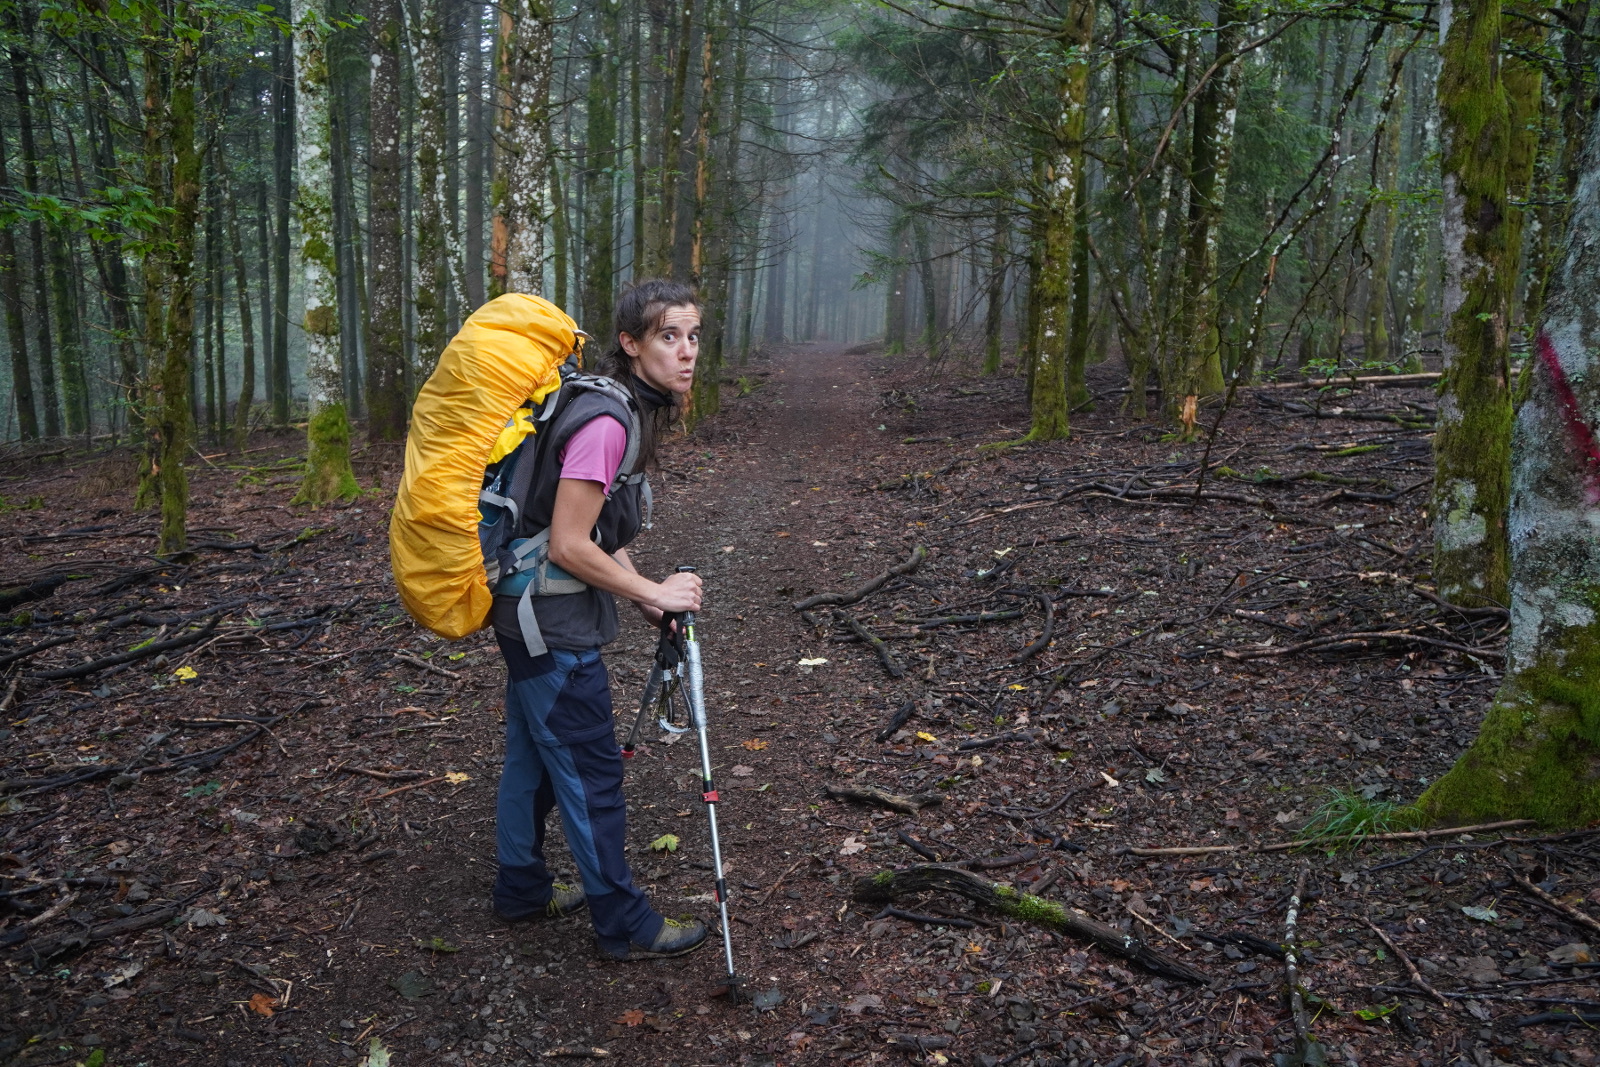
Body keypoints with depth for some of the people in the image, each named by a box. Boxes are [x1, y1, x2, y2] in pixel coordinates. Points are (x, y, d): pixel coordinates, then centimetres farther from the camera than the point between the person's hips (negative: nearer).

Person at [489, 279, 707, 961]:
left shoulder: (623, 408, 7)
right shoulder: (606, 421, -24)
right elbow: (568, 546, -25)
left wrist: (646, 595, 6)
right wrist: (655, 592, -15)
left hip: (528, 614, 10)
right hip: (553, 625, -10)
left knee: (532, 757, 21)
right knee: (591, 776, 3)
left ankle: (520, 888, 38)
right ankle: (626, 926, 17)